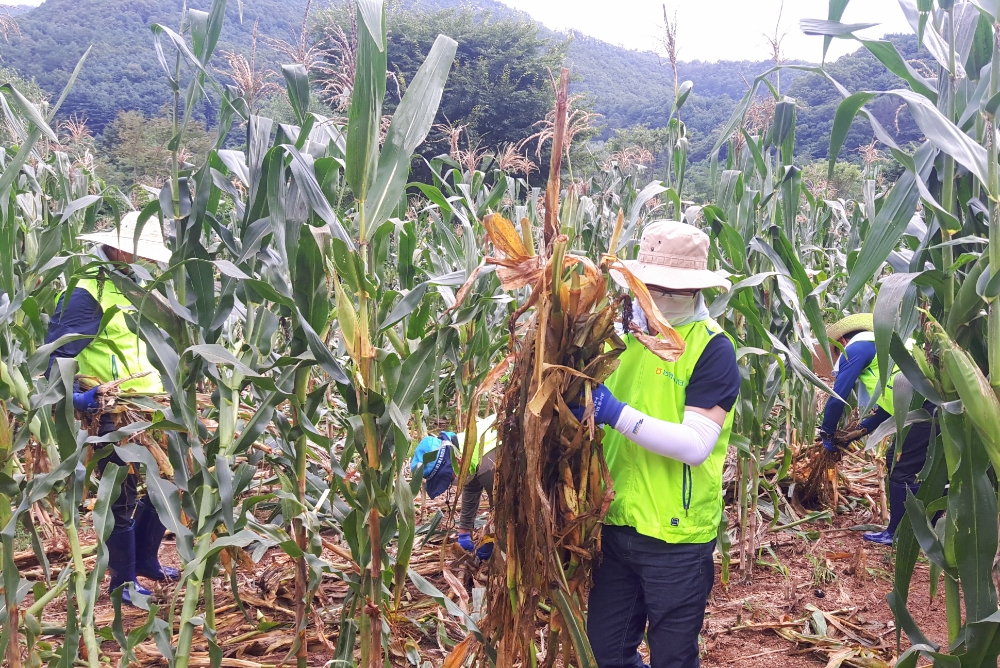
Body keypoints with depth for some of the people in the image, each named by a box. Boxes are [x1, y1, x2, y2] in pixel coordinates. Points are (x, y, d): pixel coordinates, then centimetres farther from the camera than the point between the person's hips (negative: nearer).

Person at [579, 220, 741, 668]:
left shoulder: (713, 348, -13)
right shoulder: (627, 332, 5)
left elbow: (696, 444, -22)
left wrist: (618, 414, -27)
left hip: (676, 535, -6)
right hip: (616, 523, 6)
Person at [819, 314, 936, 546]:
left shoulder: (856, 348, 4)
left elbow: (838, 396, 1)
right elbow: (888, 404, 34)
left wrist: (827, 434, 14)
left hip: (925, 406, -9)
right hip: (935, 404, 9)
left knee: (900, 468, -1)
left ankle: (897, 534, 6)